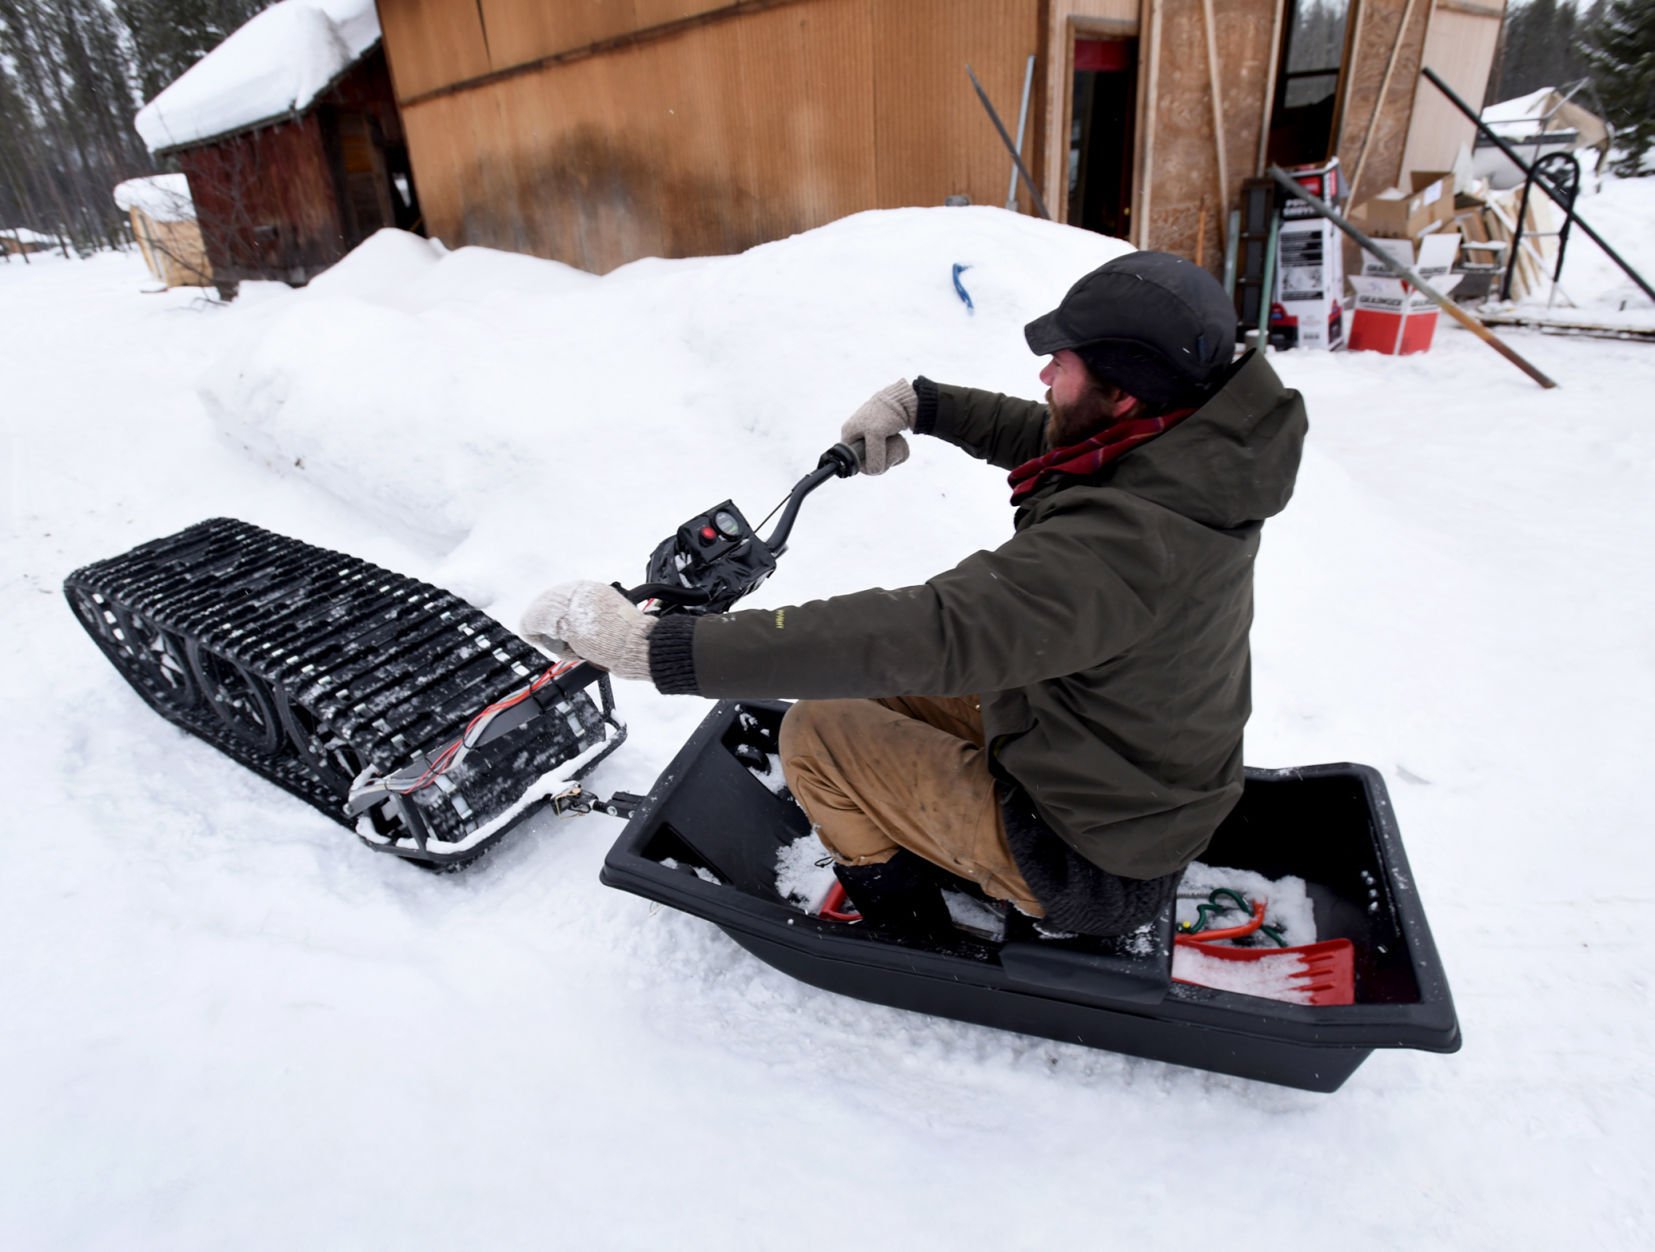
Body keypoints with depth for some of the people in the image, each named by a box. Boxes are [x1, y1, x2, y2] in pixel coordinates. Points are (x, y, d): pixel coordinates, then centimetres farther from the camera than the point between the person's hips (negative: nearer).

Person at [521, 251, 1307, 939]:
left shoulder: (1120, 538, -37)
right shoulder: (1197, 452, -9)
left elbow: (931, 634, -43)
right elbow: (1048, 437, 9)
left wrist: (657, 646, -43)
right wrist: (923, 404, 4)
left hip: (1090, 858, -8)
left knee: (817, 733, -3)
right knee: (889, 684, 15)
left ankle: (906, 924, 17)